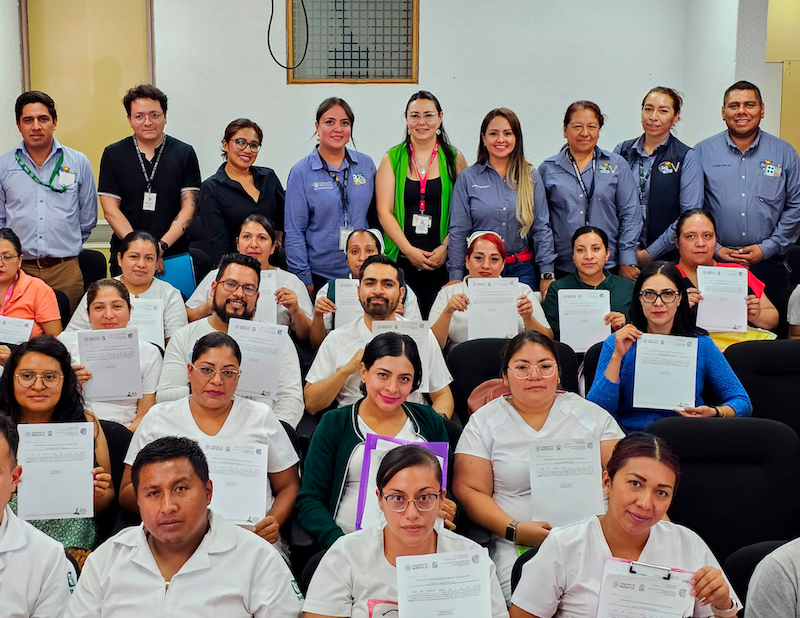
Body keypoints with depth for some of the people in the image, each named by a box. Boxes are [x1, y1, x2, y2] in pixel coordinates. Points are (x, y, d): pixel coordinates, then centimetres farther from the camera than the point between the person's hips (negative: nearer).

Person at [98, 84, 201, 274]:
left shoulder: (184, 153, 5)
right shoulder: (113, 155, 6)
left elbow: (189, 207, 0)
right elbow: (110, 209, 0)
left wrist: (162, 246, -14)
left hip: (175, 255, 0)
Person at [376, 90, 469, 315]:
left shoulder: (454, 159, 8)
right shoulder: (392, 159, 7)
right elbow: (384, 211, 1)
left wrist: (446, 248, -10)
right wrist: (409, 250, -9)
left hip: (443, 262, 0)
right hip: (401, 262, 0)